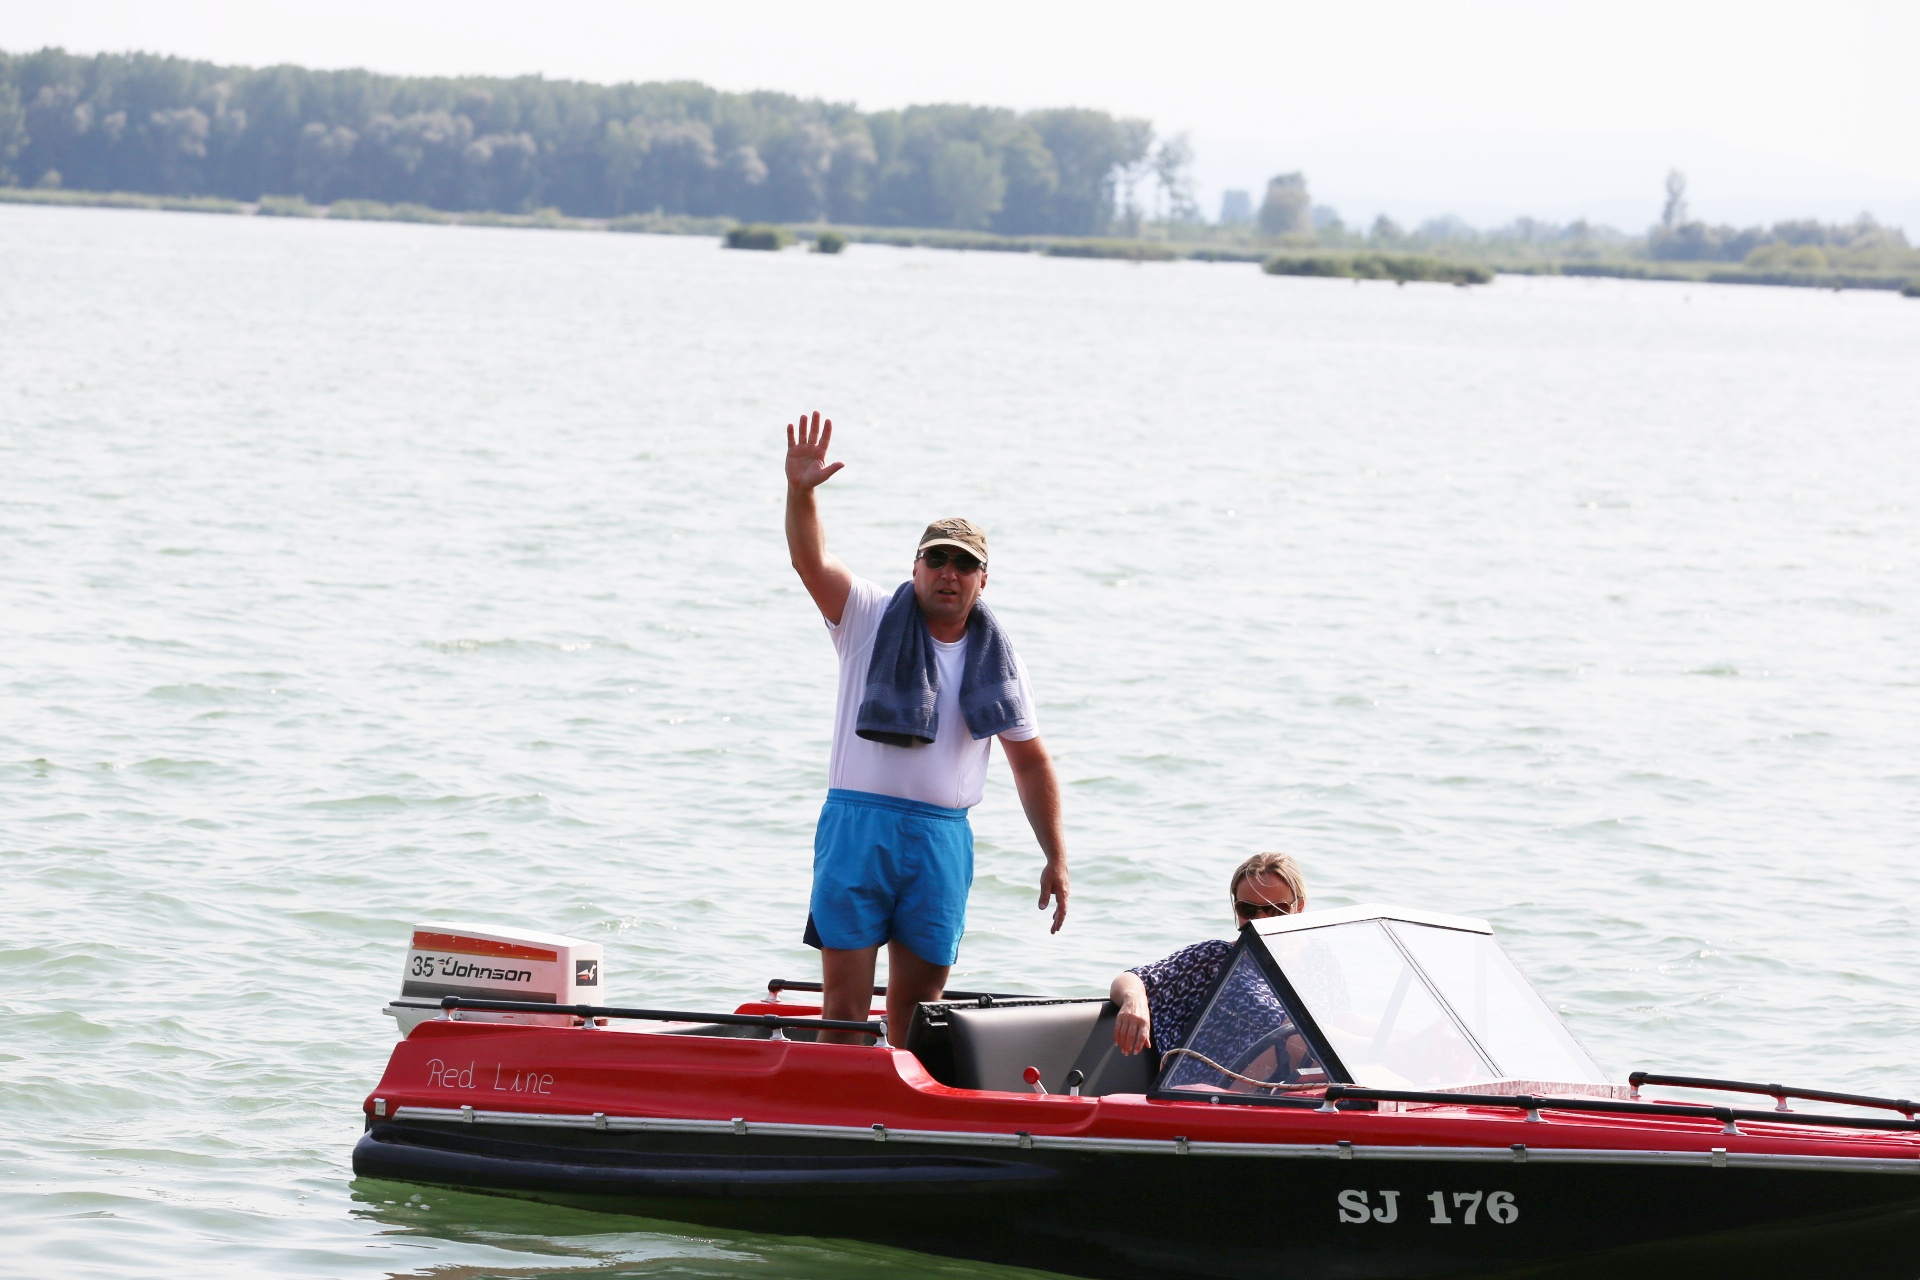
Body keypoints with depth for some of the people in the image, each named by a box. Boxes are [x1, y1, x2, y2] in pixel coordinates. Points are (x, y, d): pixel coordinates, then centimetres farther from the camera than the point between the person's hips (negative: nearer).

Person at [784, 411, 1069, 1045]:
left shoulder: (996, 660, 10)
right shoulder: (872, 619, 4)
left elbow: (1030, 761, 15)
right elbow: (811, 561, -12)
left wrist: (1056, 858, 11)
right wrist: (801, 492, -31)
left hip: (942, 837, 2)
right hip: (858, 824, -2)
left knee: (916, 1002, 4)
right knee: (844, 995, -6)